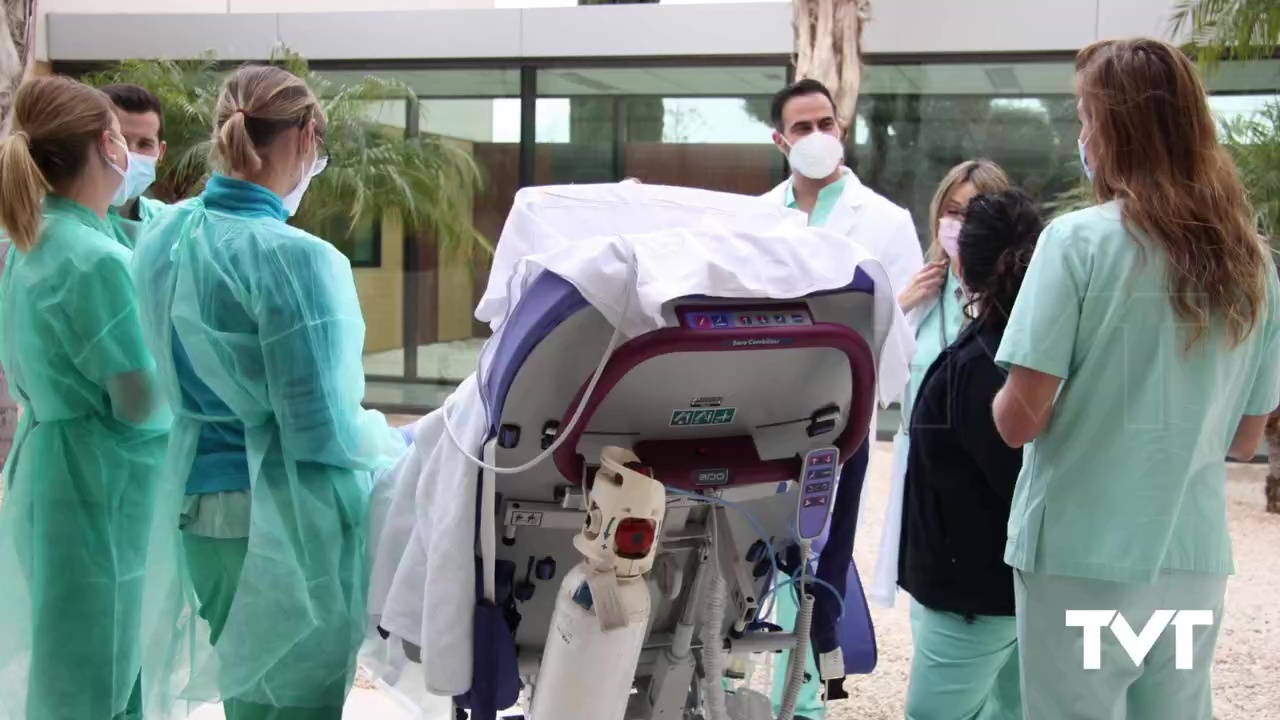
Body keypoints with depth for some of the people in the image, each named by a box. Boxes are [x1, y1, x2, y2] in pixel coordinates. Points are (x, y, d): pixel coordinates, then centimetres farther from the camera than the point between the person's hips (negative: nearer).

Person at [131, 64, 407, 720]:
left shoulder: (162, 237, 3)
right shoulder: (292, 256, -21)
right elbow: (321, 430, -18)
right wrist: (396, 443, 0)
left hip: (198, 505, 8)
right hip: (286, 519, -8)